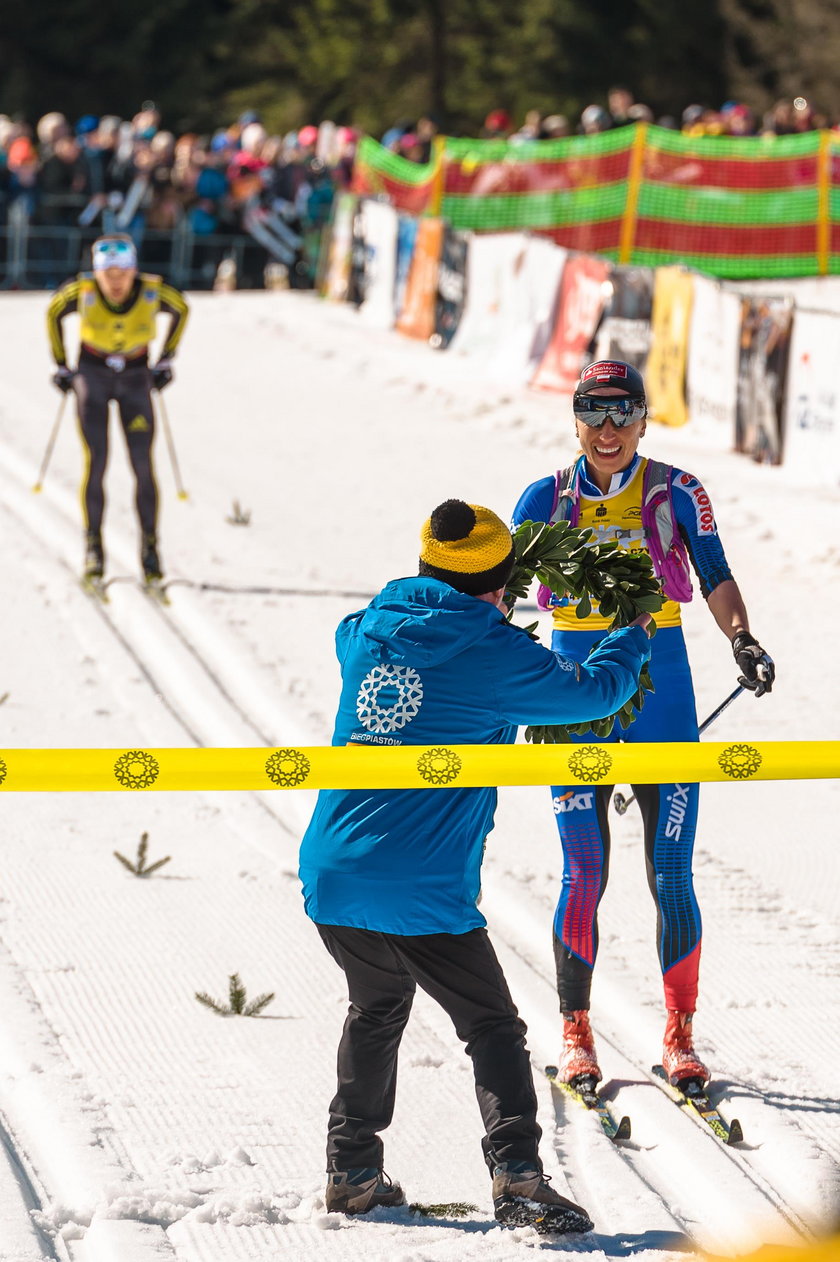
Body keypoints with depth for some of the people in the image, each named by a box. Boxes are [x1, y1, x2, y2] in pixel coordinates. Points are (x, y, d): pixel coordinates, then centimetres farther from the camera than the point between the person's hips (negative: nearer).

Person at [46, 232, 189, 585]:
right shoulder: (83, 290, -24)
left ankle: (149, 547, 5)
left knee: (143, 466, -6)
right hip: (92, 374, -1)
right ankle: (93, 546, 2)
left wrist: (165, 360, 6)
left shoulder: (153, 291, -23)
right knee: (95, 462, -9)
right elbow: (53, 312, -1)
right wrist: (60, 365, 4)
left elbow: (180, 310, 1)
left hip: (136, 377, 1)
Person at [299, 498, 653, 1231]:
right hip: (420, 891, -5)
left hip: (332, 875, 5)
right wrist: (633, 639, 29)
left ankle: (351, 1174, 27)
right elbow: (594, 692, 7)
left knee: (378, 1008, 26)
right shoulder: (499, 656, -7)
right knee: (492, 1028, 4)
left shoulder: (366, 633, 8)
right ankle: (516, 1175, -13)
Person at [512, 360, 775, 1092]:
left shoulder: (676, 495, 0)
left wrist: (742, 641, -24)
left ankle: (679, 1035, 11)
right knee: (584, 875, -4)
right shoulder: (548, 500, 3)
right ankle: (577, 1035, 11)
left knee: (671, 876, -2)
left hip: (661, 698, 0)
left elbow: (714, 577, -6)